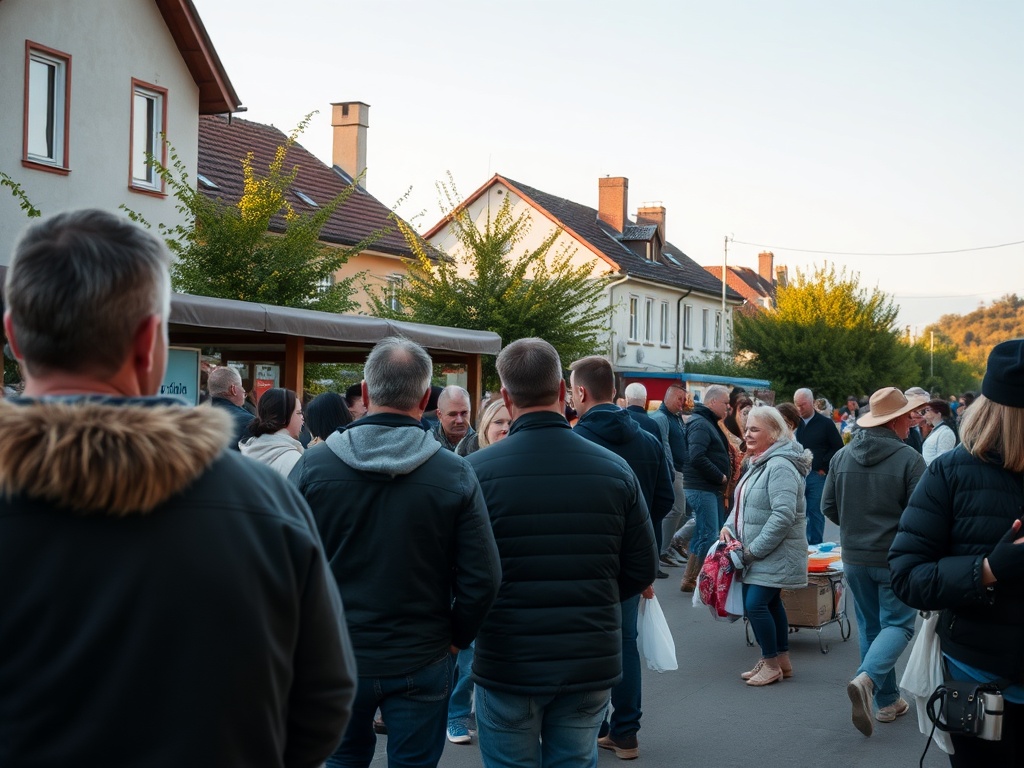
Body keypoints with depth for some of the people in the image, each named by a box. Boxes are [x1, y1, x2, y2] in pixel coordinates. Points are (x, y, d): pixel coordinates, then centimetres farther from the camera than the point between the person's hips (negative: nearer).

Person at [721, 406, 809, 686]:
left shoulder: (780, 466, -21)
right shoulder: (758, 463, 13)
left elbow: (783, 516, -27)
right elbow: (743, 504, 21)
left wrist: (754, 549, -22)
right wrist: (729, 526, 1)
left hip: (775, 555, -10)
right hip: (759, 556, 10)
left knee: (755, 604, -11)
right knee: (770, 603, 16)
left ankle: (772, 663, 5)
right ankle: (782, 660, 27)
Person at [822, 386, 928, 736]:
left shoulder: (842, 456, -1)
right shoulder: (909, 459, -15)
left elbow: (828, 506, 5)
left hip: (854, 557, 5)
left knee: (870, 625, 16)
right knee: (897, 624, 5)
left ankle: (887, 701, 21)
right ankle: (866, 679, -19)